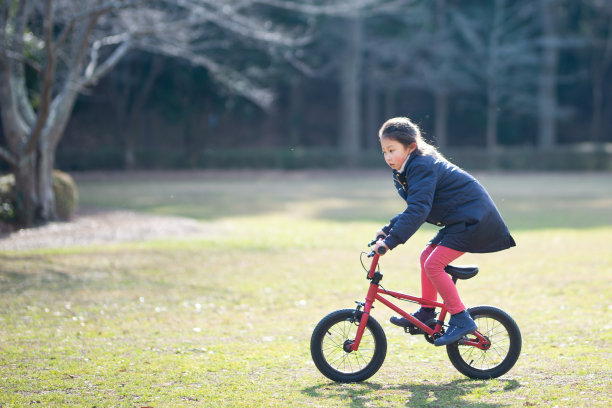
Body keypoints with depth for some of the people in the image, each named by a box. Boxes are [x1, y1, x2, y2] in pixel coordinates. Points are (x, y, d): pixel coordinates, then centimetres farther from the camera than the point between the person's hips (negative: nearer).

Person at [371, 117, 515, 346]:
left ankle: (461, 319, -11)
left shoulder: (422, 166, -19)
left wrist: (391, 240, -32)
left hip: (473, 218, -11)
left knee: (433, 264, -16)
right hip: (461, 219, 11)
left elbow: (418, 210, -29)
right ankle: (426, 313, 20)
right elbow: (414, 209, 23)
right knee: (427, 256, 11)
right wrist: (388, 229, 14)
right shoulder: (411, 168, 13)